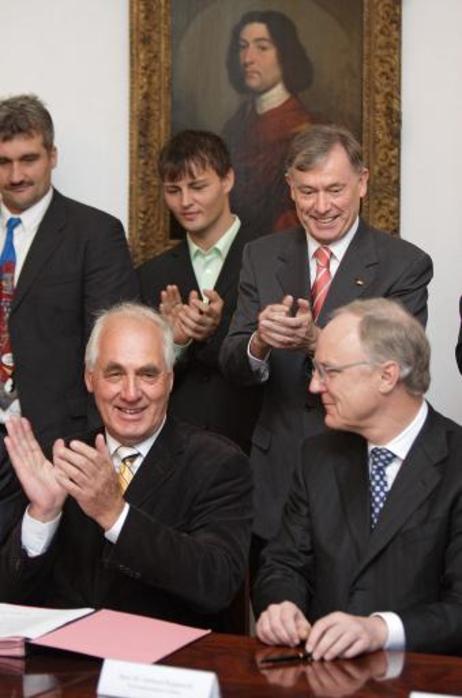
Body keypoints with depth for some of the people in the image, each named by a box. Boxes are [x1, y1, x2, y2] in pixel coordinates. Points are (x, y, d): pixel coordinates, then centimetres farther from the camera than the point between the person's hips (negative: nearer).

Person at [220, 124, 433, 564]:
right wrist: (259, 342, -25)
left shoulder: (405, 265, -6)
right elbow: (232, 366, -1)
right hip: (277, 475, 3)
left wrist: (316, 341, -31)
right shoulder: (262, 257, 4)